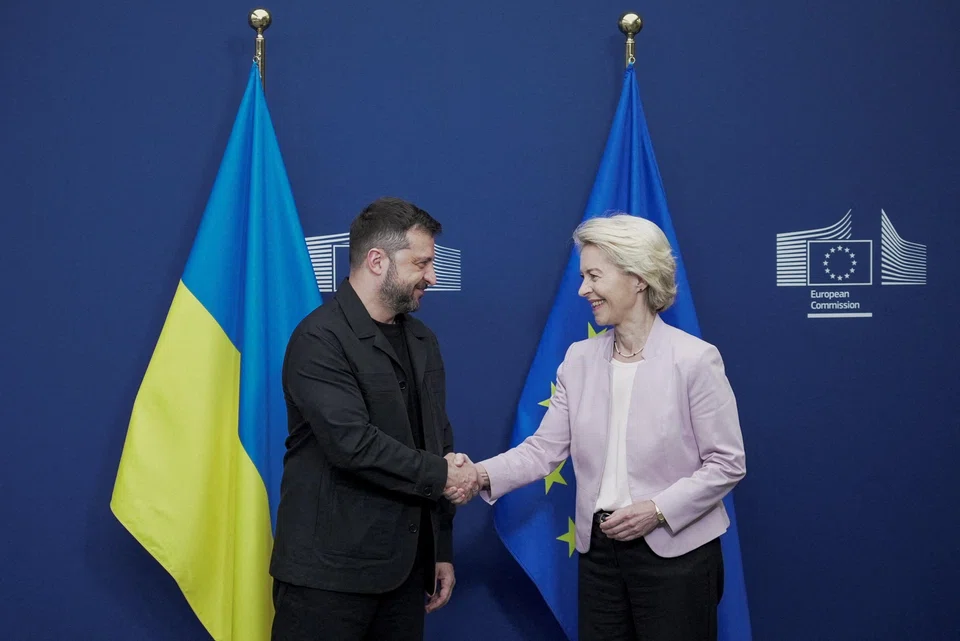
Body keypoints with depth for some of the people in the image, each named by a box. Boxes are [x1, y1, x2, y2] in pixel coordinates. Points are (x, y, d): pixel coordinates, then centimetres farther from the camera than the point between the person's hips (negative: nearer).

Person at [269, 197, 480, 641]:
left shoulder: (422, 341, 13)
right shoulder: (320, 339, -12)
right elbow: (353, 443, -22)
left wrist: (443, 550, 14)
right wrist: (438, 475, -10)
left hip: (406, 569, 7)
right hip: (329, 571, -7)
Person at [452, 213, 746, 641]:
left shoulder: (695, 359, -11)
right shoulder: (579, 359, 4)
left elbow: (727, 463, -9)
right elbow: (545, 448, 0)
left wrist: (658, 509, -18)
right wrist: (484, 475, -16)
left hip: (676, 554, -4)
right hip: (598, 550, 5)